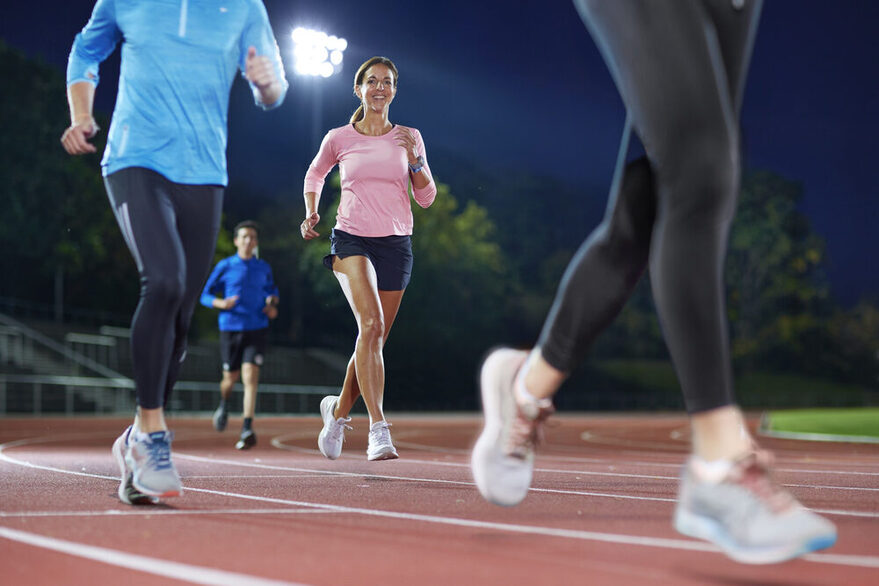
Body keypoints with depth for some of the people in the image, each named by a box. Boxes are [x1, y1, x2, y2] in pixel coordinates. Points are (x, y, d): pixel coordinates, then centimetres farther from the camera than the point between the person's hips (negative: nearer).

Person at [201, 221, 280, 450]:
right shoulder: (224, 266, 2)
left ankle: (247, 429, -19)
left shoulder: (263, 268, 9)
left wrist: (272, 305, 4)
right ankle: (224, 405, 45)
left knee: (250, 376, -15)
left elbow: (272, 291, 26)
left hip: (256, 329, 0)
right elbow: (205, 296, 5)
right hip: (230, 328, 0)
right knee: (230, 378, 8)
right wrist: (221, 303, -16)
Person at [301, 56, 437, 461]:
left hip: (396, 244, 3)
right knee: (371, 324, -25)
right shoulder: (339, 139, 3)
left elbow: (426, 198, 7)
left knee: (374, 338, 6)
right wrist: (311, 214, 6)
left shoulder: (409, 138, 6)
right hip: (351, 240, -3)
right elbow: (315, 174, 22)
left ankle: (338, 410, 32)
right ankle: (378, 429, -30)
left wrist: (415, 160, -9)